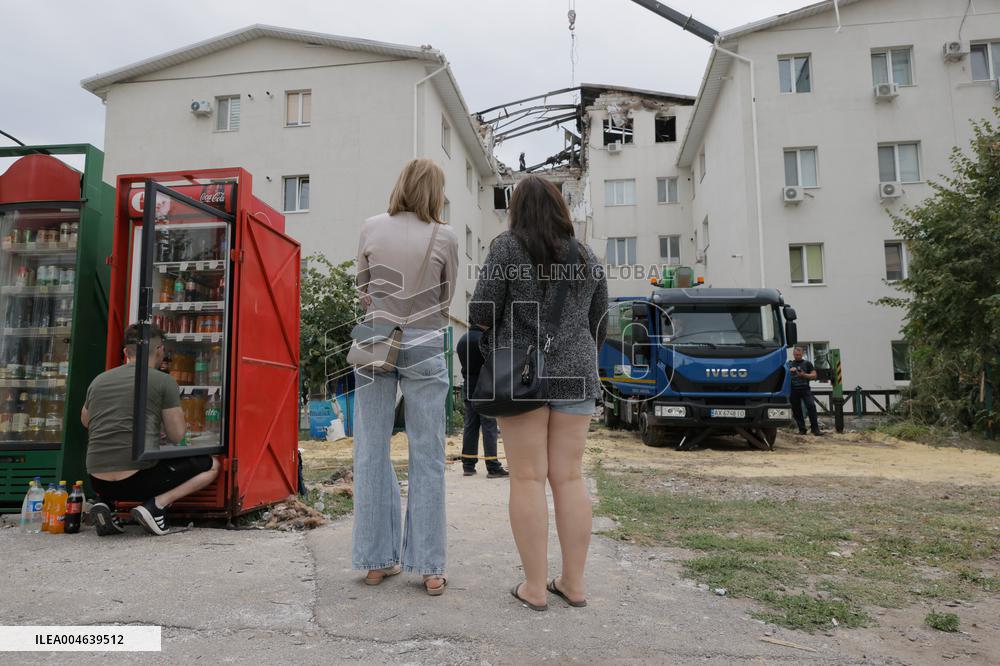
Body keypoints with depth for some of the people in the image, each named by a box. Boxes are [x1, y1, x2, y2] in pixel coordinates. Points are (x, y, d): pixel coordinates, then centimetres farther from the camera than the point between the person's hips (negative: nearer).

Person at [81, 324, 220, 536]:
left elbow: (85, 421, 31)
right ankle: (156, 504, -8)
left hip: (99, 483, 6)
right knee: (211, 465, 11)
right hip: (139, 479, -5)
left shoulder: (98, 380, 13)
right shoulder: (163, 381, -2)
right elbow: (177, 436, 0)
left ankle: (105, 502, 10)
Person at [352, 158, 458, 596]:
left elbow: (362, 293, 9)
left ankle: (376, 561, 17)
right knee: (427, 457, 4)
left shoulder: (372, 229, 2)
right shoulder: (444, 236, -4)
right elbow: (446, 301, 6)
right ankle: (430, 568, 10)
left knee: (372, 453, 9)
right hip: (425, 346, -2)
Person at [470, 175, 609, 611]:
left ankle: (535, 587, 5)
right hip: (575, 375, 4)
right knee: (569, 477, 7)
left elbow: (482, 312, -7)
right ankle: (574, 583, 13)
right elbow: (599, 324, 14)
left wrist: (492, 337, 13)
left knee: (527, 478, 0)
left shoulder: (508, 247, -2)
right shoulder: (587, 258, 11)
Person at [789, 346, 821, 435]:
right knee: (796, 410, 1)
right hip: (794, 390, 2)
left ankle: (815, 428, -12)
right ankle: (802, 429, 10)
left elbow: (814, 375, 5)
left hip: (805, 389, -2)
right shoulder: (790, 365, 16)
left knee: (811, 406, -17)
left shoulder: (807, 363, 11)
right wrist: (789, 371, -11)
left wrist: (804, 375, -11)